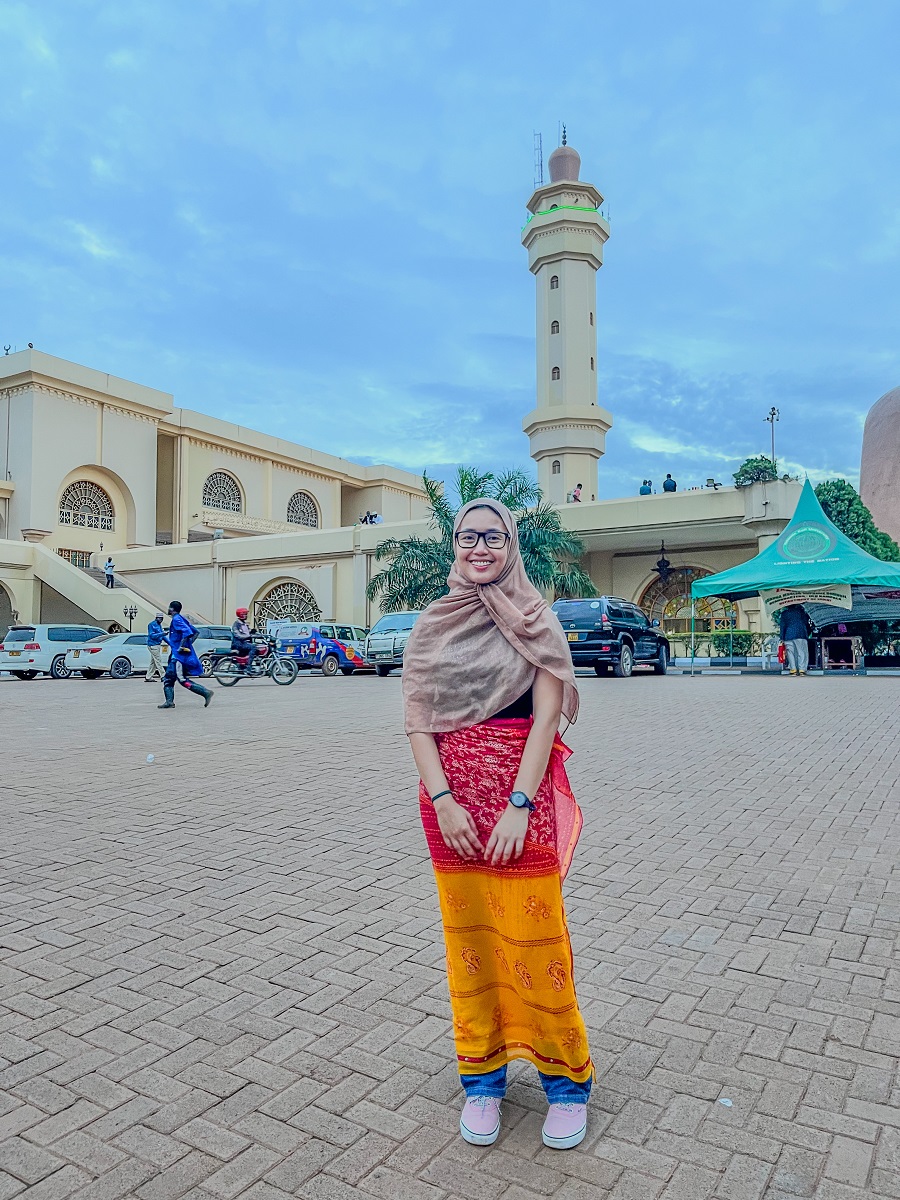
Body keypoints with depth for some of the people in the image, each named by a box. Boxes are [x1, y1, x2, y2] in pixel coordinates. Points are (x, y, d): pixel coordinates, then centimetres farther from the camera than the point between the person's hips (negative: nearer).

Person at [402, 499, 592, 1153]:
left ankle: (567, 1079, 25)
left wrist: (519, 805, -15)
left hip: (522, 793, -3)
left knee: (534, 938, 2)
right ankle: (482, 1076, 31)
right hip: (451, 796, 3)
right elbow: (418, 720, 2)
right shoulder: (431, 626, 6)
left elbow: (546, 715, -7)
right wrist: (443, 801, -9)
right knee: (469, 937, 13)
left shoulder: (533, 619, -1)